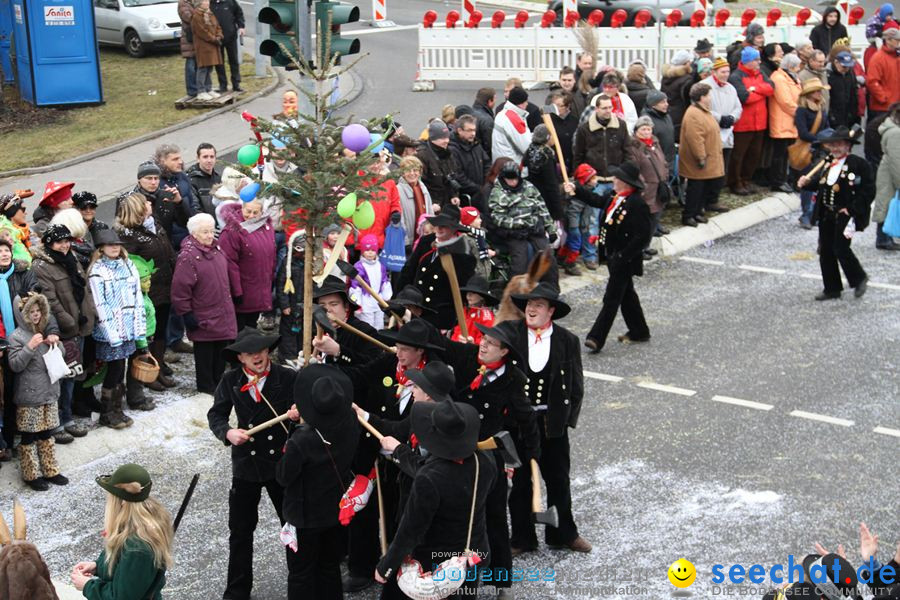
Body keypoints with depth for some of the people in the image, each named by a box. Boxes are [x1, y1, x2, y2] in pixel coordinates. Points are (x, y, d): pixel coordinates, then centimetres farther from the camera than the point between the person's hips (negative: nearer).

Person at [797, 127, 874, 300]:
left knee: (841, 249, -8)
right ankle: (832, 289, 21)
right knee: (825, 251, 9)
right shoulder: (828, 162, 8)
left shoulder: (859, 164, -12)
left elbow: (868, 191, -14)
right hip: (826, 215, 7)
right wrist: (807, 182, -5)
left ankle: (859, 279, 18)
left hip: (845, 215, -7)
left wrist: (852, 210, -18)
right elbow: (820, 182, 16)